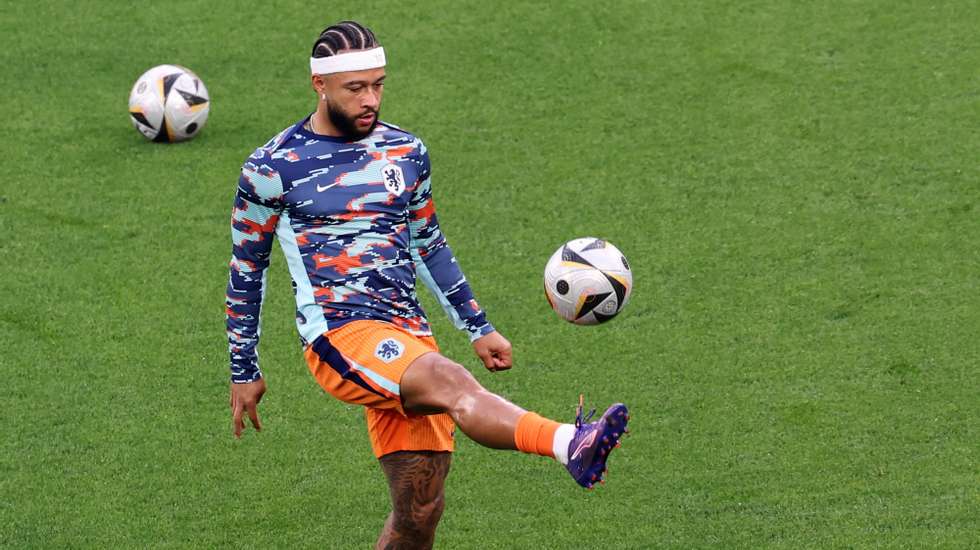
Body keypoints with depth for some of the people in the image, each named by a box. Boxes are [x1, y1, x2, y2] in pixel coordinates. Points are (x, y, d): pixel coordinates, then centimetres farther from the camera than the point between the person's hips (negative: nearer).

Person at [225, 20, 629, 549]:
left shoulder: (405, 152, 14)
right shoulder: (272, 169, 0)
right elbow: (245, 271, 9)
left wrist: (478, 327, 25)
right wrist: (245, 373, 13)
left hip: (408, 336, 6)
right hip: (339, 335, -6)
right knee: (451, 383, -34)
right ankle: (569, 444, -61)